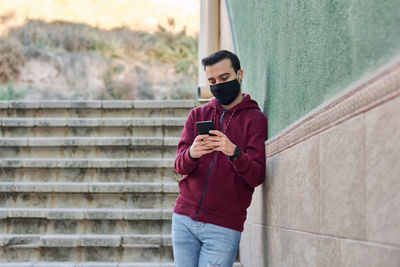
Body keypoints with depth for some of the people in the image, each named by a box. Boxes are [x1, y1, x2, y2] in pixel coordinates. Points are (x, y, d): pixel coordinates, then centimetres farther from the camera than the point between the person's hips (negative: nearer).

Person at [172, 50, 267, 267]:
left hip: (224, 226, -4)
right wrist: (191, 154, -24)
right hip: (184, 218, 4)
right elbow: (180, 166, 0)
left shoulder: (255, 119, 0)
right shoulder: (197, 115, 12)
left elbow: (257, 177, -10)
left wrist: (234, 152, -29)